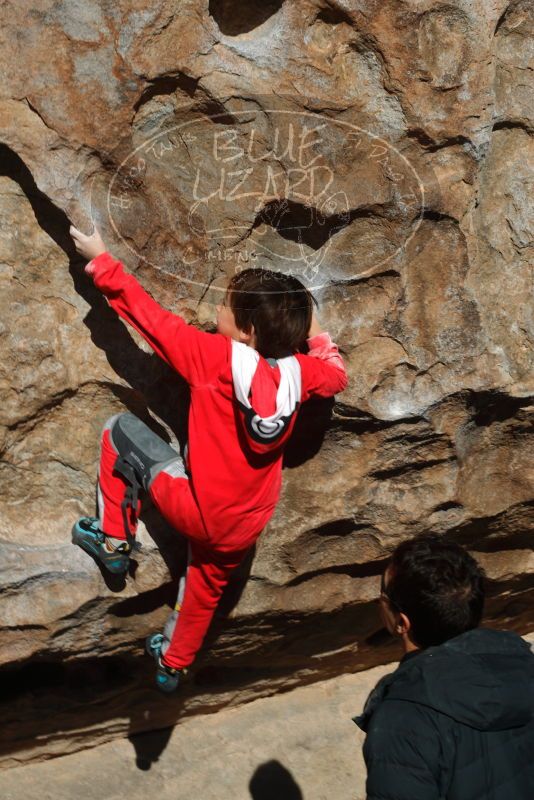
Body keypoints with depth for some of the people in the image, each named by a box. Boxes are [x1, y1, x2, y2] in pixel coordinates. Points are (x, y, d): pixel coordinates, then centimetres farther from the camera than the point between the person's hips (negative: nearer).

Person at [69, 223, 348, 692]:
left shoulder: (216, 356, -21)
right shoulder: (299, 371, -8)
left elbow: (151, 317, -15)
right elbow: (337, 375, 14)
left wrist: (102, 261, -5)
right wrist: (316, 335, 22)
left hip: (197, 512, -6)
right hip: (245, 529, 6)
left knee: (121, 428, 7)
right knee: (206, 588, 32)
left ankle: (113, 540, 16)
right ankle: (173, 664, 55)